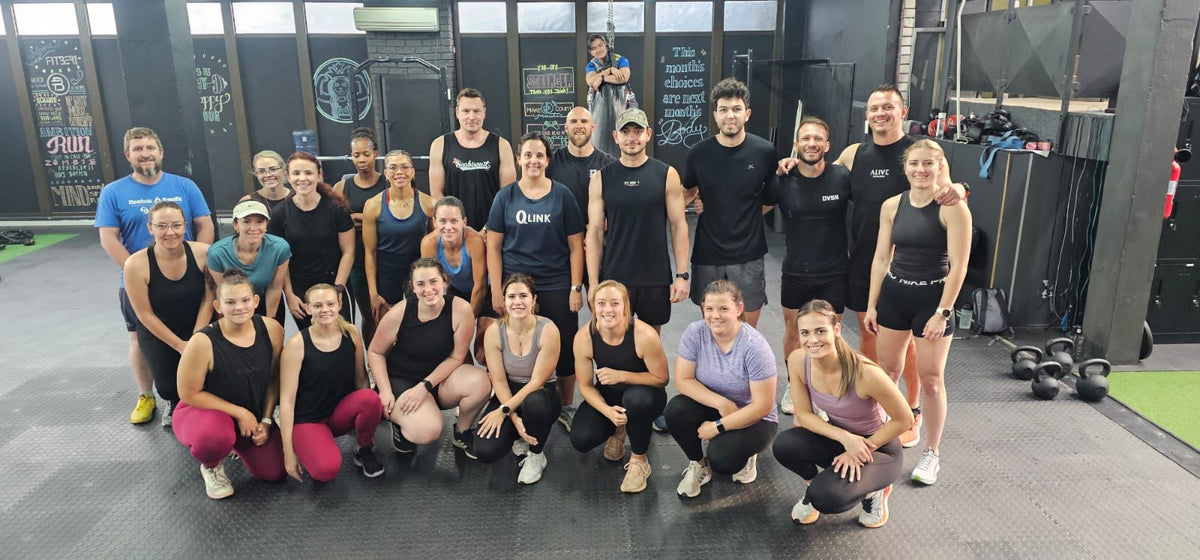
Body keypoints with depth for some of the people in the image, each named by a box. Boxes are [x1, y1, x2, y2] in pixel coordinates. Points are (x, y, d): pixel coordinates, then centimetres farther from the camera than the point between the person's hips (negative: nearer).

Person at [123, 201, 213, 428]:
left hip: (200, 329, 0)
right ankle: (175, 403, 32)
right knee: (167, 387, -9)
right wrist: (179, 345, -13)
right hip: (157, 334, 0)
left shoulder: (203, 253, -19)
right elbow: (145, 315, -13)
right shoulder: (136, 264, -20)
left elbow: (208, 299, -11)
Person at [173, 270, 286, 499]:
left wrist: (266, 420, -4)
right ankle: (210, 467, 0)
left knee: (274, 473, -3)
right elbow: (189, 394, -17)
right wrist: (239, 413, -18)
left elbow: (274, 379, -1)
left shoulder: (271, 329, -15)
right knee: (214, 435, -40)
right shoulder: (203, 342, -27)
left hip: (252, 415, 4)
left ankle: (239, 445, 29)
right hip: (203, 411, -4)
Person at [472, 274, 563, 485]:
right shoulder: (494, 331, -11)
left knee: (533, 402, -41)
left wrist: (504, 410, -21)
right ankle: (520, 437, 14)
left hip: (540, 394, -2)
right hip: (508, 394, 2)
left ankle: (536, 456, -9)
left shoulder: (548, 330, -18)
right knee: (485, 451, -22)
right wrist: (515, 419, -21)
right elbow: (499, 381, -10)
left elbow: (537, 381, -18)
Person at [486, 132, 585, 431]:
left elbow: (575, 246, 1)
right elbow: (493, 246, 3)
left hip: (557, 286, 0)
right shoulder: (506, 197, 3)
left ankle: (567, 407, 23)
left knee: (565, 347, 5)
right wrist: (496, 291, -3)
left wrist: (576, 288, -5)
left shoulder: (562, 195, 1)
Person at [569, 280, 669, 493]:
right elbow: (585, 386, -9)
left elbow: (661, 379, -16)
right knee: (580, 440, -21)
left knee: (636, 398, -40)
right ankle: (617, 430, 18)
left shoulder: (644, 335, -28)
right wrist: (607, 411, -28)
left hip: (643, 394, -3)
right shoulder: (584, 337, -19)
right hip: (606, 397, 3)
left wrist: (621, 375, -29)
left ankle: (639, 461, -10)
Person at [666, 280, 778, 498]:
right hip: (712, 406, 4)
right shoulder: (695, 333, -14)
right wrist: (721, 403, -24)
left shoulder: (755, 347, -24)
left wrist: (718, 427, -20)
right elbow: (682, 380, -13)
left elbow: (763, 406, -21)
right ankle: (699, 464, 1)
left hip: (753, 420, -4)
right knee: (675, 410, -26)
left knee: (721, 460, -29)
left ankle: (744, 455, 9)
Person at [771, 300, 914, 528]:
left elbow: (903, 420, -18)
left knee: (826, 498, -28)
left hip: (879, 448, -4)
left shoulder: (865, 373, -32)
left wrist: (859, 451, -16)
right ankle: (815, 484, 7)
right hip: (838, 438, 4)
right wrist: (845, 438, -23)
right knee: (783, 446, -26)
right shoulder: (797, 360, -18)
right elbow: (803, 414, -8)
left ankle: (873, 490, 5)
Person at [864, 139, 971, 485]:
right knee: (887, 371, 12)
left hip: (933, 298, -4)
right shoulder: (892, 206, 2)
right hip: (894, 294, 4)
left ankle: (931, 454, 19)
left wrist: (942, 312, -15)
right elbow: (881, 258, 6)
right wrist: (871, 305, 5)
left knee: (931, 379, 4)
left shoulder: (952, 208, -11)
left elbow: (958, 266, -12)